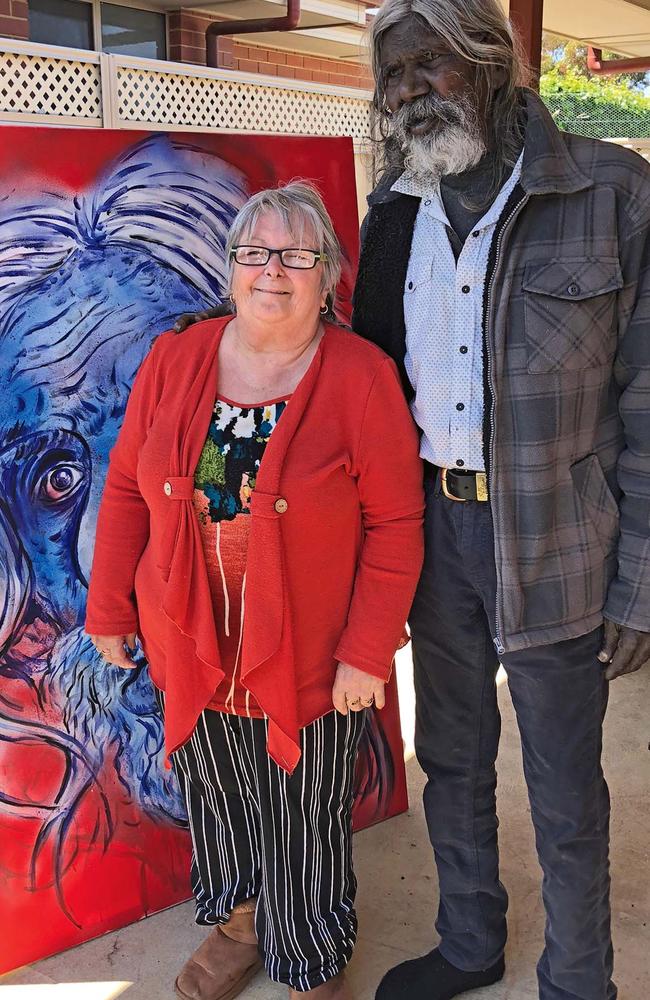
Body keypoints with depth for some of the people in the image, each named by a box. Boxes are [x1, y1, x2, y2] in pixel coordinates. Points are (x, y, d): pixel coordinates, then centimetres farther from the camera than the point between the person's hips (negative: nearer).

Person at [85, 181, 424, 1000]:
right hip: (190, 650, 3)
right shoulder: (173, 362, -2)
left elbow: (395, 525, -11)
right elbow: (127, 491, 4)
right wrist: (109, 609, 6)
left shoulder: (363, 377, -12)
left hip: (309, 661, -3)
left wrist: (367, 650, -13)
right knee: (216, 797, 22)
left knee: (304, 824, 14)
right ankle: (239, 923, 51)